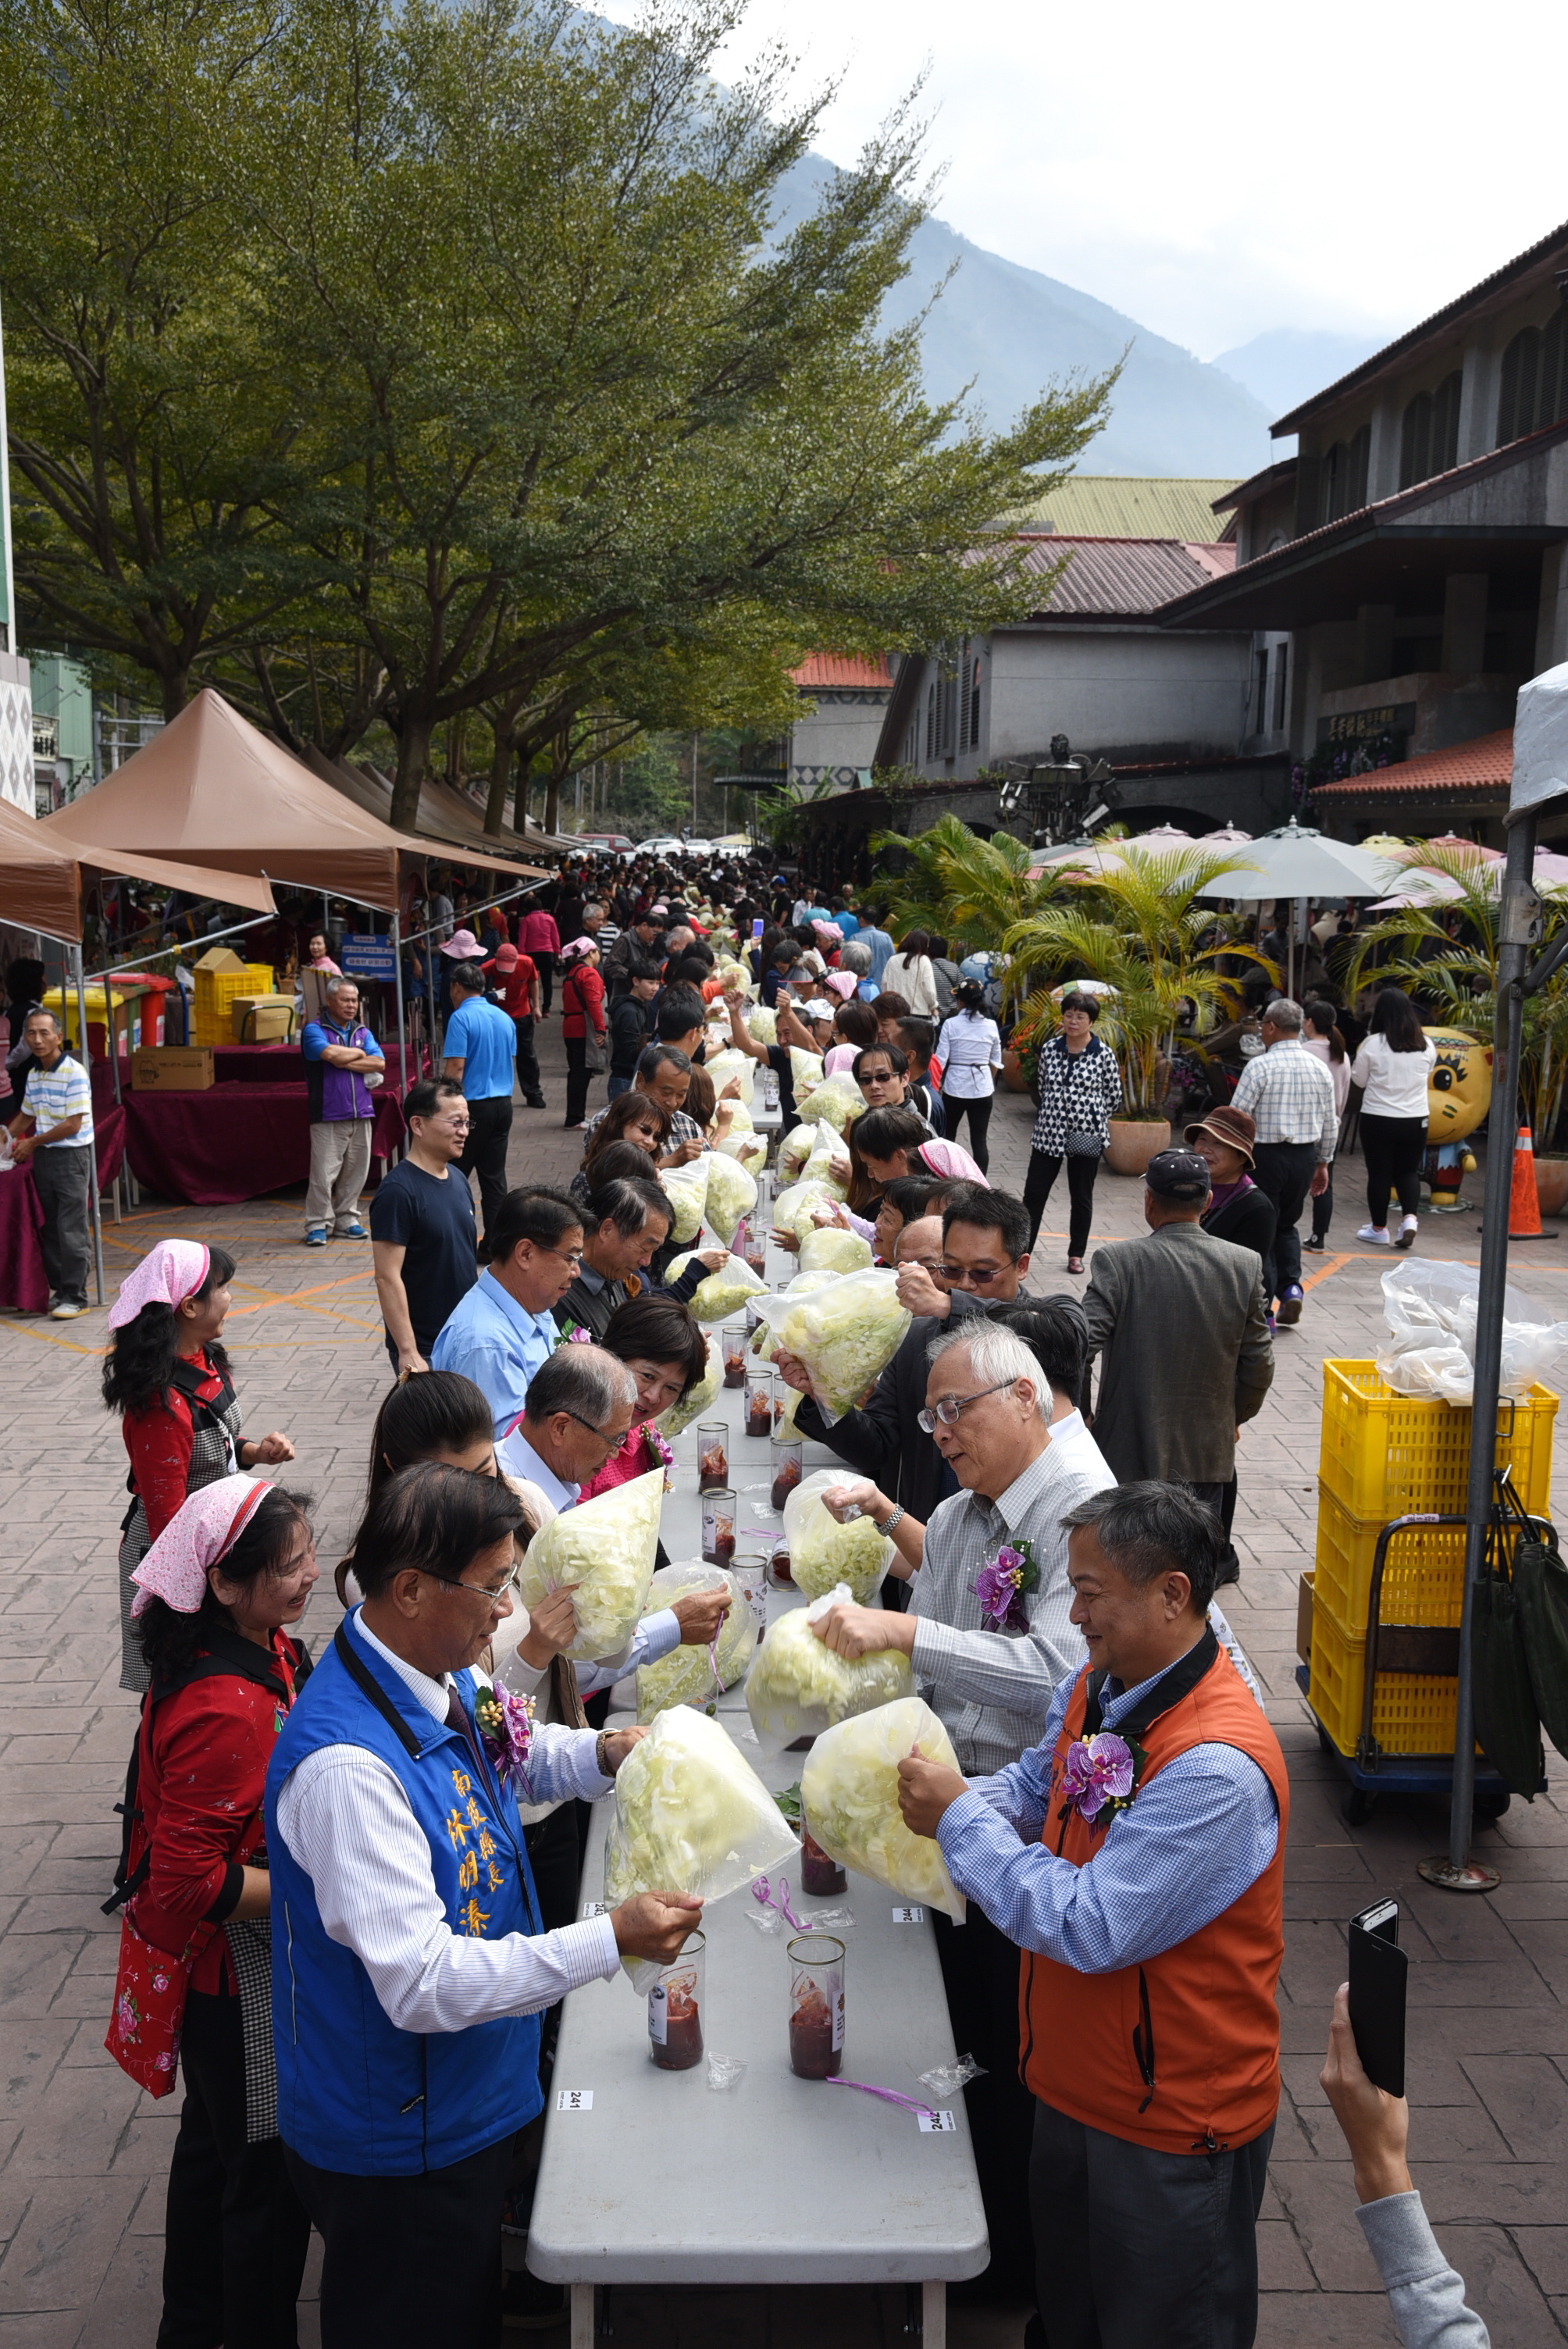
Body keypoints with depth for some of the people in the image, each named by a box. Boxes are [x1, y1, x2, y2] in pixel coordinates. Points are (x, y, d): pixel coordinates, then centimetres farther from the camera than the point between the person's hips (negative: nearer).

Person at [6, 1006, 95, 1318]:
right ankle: (59, 1289, 19)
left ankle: (75, 1296, -1)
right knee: (49, 1228, 11)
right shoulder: (33, 1075, 10)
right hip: (42, 1157, 7)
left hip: (71, 1156, -7)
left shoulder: (73, 1073, -13)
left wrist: (32, 1142, -9)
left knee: (72, 1231, -5)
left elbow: (73, 1124, -16)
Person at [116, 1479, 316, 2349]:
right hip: (243, 1975, -10)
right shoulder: (225, 1708, -33)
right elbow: (187, 1880, -29)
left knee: (213, 2141, 28)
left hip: (215, 1971, 10)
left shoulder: (267, 1652, -4)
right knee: (269, 2173, 10)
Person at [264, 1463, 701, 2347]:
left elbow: (507, 1751, 17)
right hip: (399, 2144, -8)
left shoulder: (443, 1677, -6)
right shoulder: (347, 1766, -34)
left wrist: (599, 1753, -3)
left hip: (471, 2098, 8)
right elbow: (422, 1984, -34)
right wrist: (612, 1940, -32)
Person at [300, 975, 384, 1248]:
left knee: (356, 1172, 7)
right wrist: (359, 1054, -2)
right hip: (328, 1115, -5)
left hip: (361, 1113, 5)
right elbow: (329, 1053, -20)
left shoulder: (362, 1032, 16)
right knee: (324, 1173, -7)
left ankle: (345, 1221, 18)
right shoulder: (314, 1030, 1)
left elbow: (379, 1063, 1)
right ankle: (317, 1224, 0)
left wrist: (343, 1061, -8)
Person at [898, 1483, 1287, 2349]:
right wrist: (945, 1801, -9)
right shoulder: (1095, 1686, -4)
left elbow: (1091, 1930, -32)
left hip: (1170, 2128, -8)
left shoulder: (1217, 1768, -33)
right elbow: (1034, 1786, 11)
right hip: (1074, 2085, 8)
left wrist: (960, 1818, -24)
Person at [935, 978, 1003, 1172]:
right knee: (979, 1140, 3)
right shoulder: (991, 1026, 0)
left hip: (955, 1087, -1)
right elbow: (996, 1061, 8)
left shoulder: (950, 1025, -8)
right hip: (983, 1088, 1)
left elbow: (940, 1060, -10)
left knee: (948, 1135, 16)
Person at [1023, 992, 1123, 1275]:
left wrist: (1092, 1119, 4)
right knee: (1034, 1193, 2)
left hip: (1086, 1137, -2)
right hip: (1049, 1133, 2)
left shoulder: (1104, 1055, -6)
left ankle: (1076, 1254, 22)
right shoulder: (1050, 1049, 2)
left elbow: (1114, 1097, 2)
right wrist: (1054, 1113, 13)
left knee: (1081, 1198, 10)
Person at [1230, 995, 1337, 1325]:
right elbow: (1329, 1123, 9)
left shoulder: (1260, 1066, -12)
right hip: (1305, 1157, 5)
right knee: (1286, 1225, 22)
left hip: (1266, 1156, -5)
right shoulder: (1319, 1067, 4)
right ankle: (1291, 1288, 6)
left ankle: (1263, 1305, 5)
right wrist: (1323, 1163, 19)